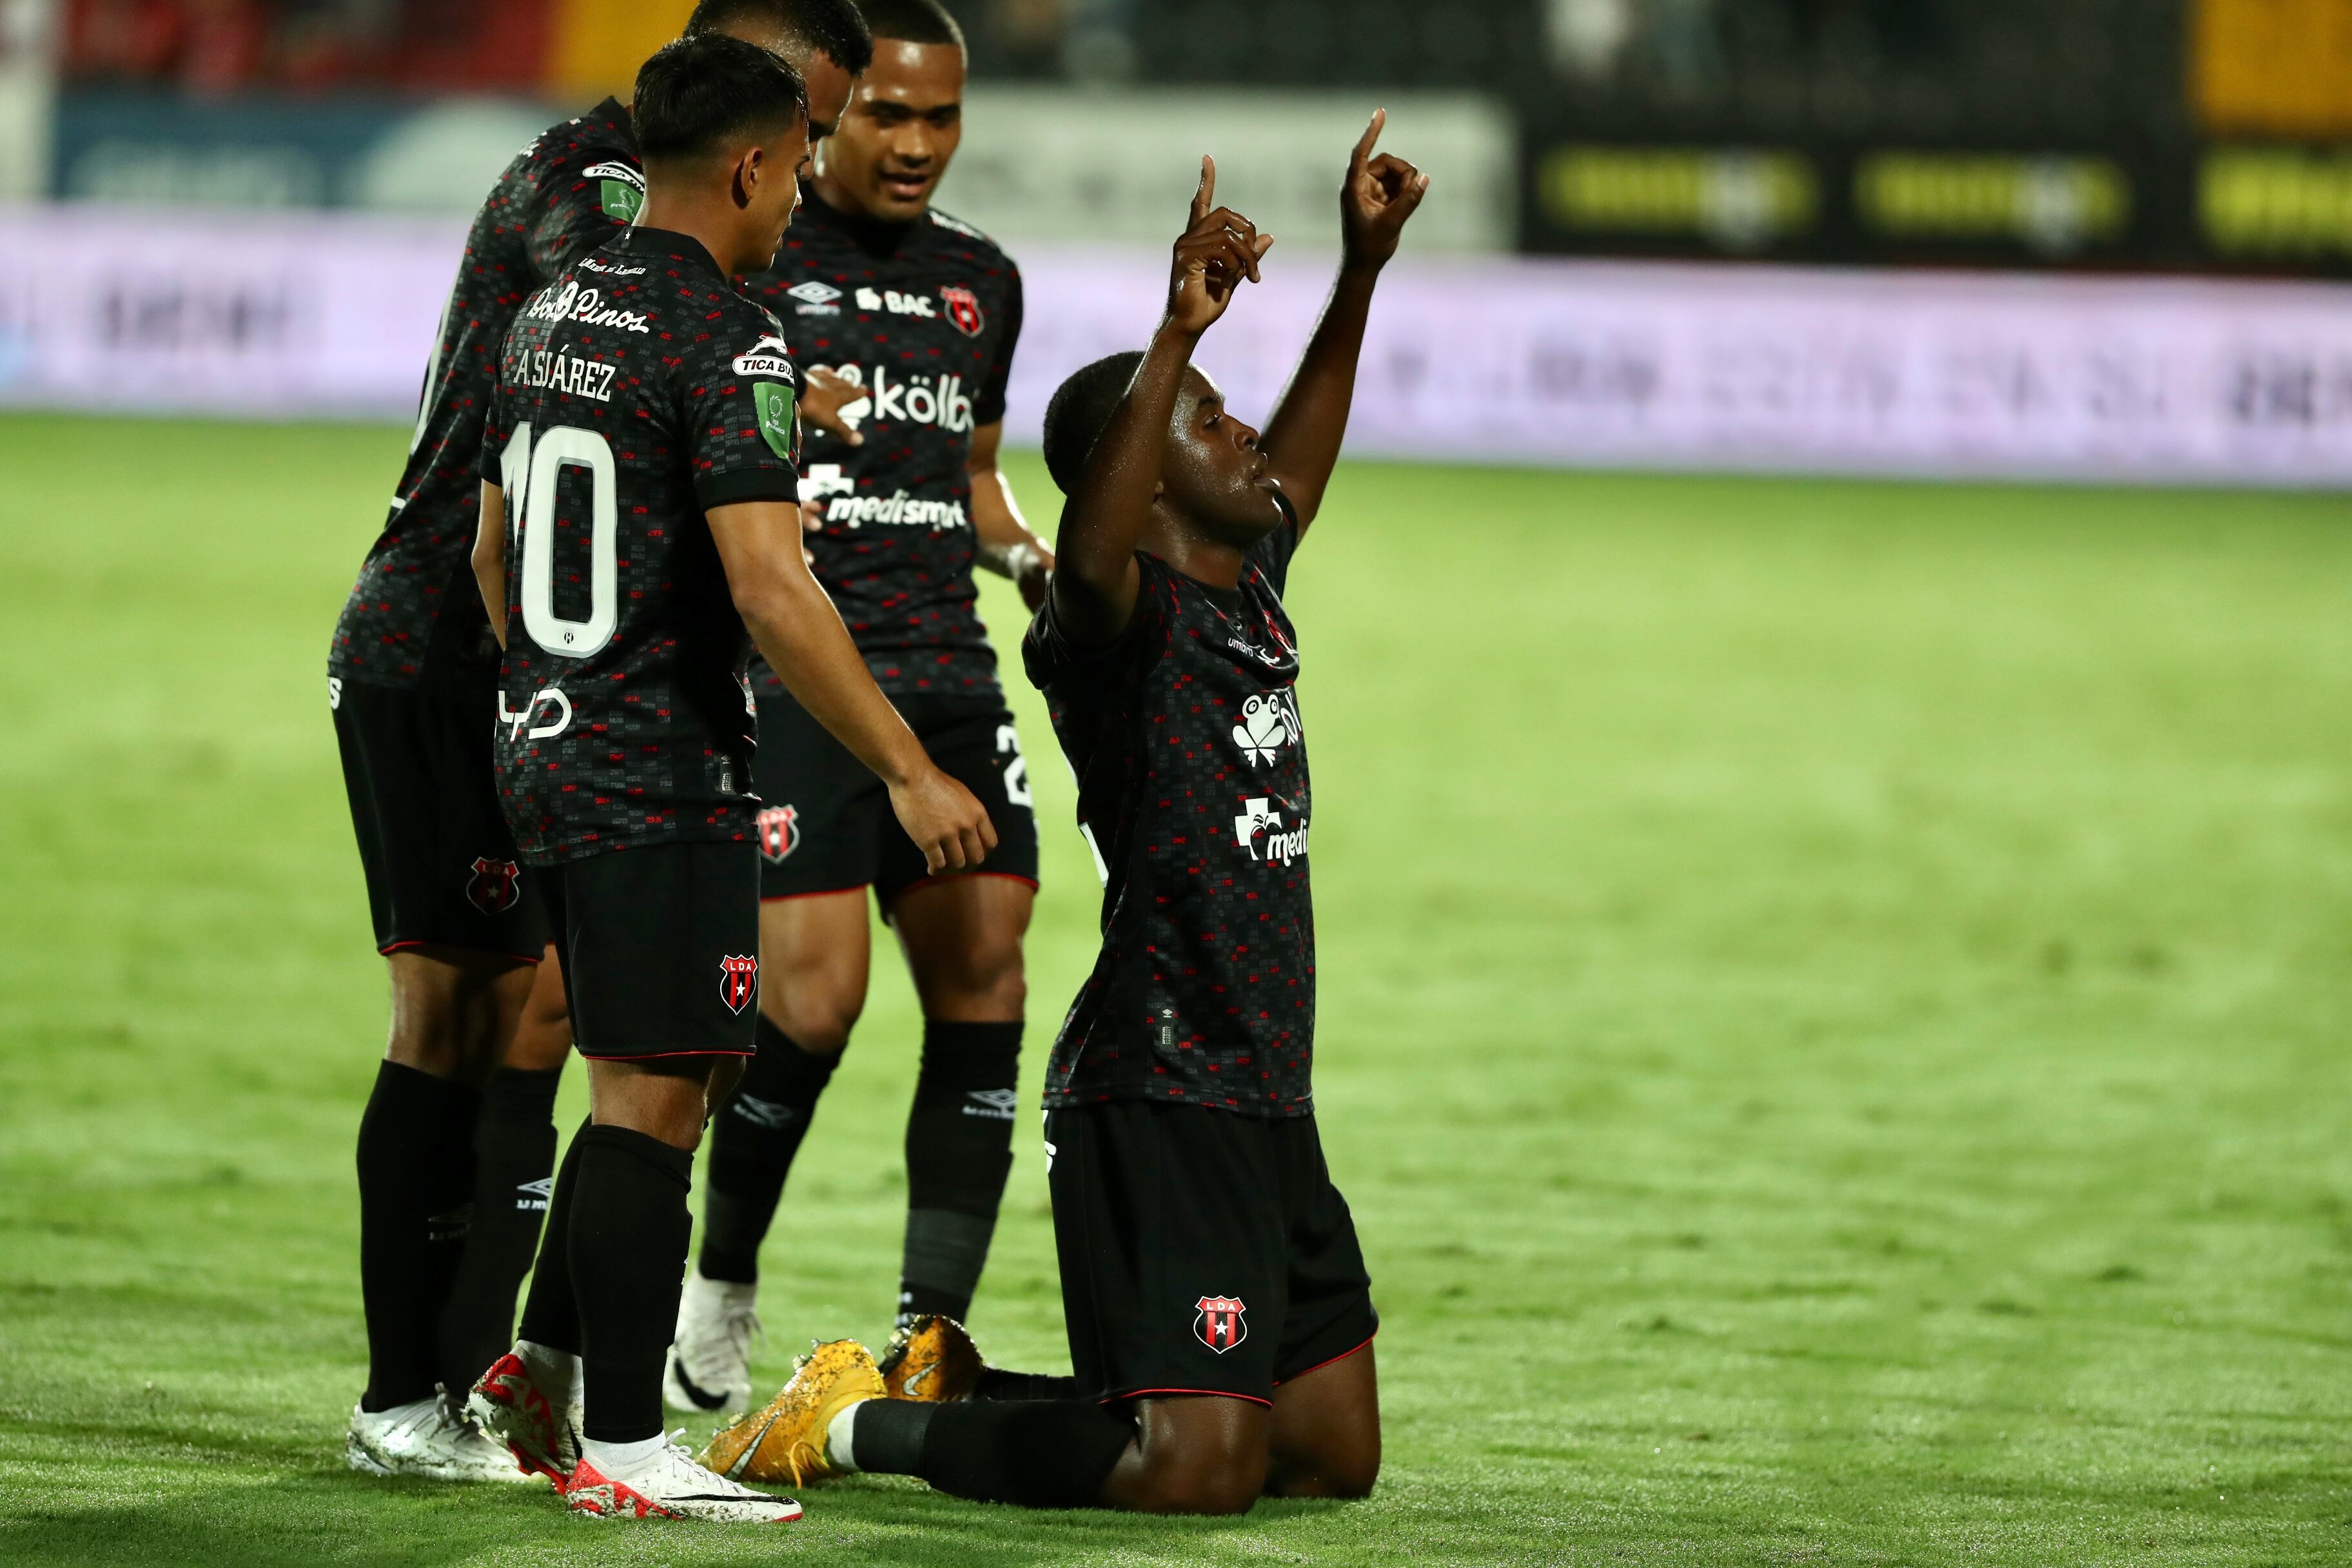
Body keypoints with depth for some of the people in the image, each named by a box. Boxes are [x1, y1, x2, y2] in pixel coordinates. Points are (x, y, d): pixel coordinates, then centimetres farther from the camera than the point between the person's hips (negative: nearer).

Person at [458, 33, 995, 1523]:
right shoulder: (724, 339, -15)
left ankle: (542, 1364, 22)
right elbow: (769, 591, -23)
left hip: (545, 749, 9)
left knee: (655, 1086, 19)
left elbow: (493, 552, 22)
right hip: (665, 782, -9)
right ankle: (621, 1446, -3)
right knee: (655, 1097, -5)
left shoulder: (552, 312, 13)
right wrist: (910, 771, -19)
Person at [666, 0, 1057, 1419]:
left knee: (985, 970, -6)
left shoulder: (981, 281, 18)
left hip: (949, 676, 6)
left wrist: (1032, 557, 10)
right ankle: (722, 1288, 10)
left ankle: (927, 1341, -2)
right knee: (814, 993, -14)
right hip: (790, 668, -6)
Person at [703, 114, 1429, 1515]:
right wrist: (1180, 332, -46)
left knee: (1336, 1452, 12)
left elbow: (1300, 458, 32)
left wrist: (1364, 271, 27)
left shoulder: (1252, 589, 13)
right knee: (1196, 1472, -16)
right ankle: (861, 1424, 2)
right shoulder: (1128, 621, -12)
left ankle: (947, 1389, 23)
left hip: (1268, 1104, 9)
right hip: (1160, 1096, -9)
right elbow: (1088, 560, -36)